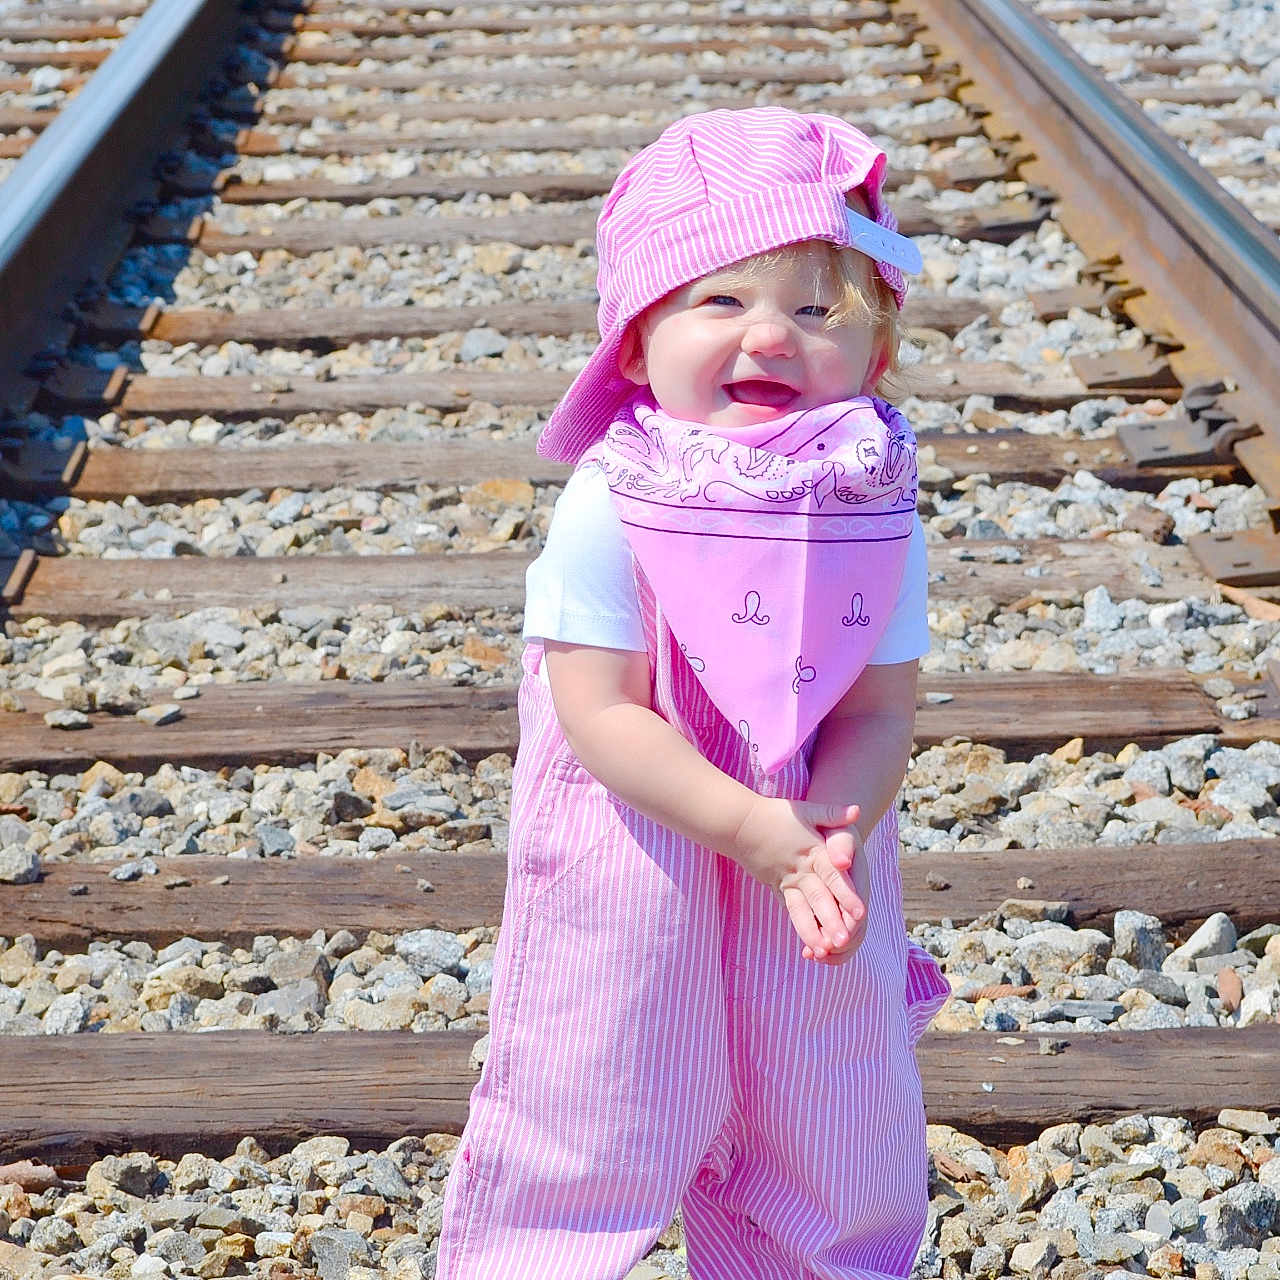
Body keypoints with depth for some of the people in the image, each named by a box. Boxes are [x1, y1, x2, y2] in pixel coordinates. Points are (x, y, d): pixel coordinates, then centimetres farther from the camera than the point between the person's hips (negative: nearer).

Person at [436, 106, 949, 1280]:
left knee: (834, 1116, 21)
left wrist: (833, 827, -28)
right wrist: (752, 827, -28)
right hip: (633, 866, -4)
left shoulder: (877, 515, -8)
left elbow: (880, 711, -9)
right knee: (595, 1115, 13)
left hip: (811, 848, 4)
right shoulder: (610, 508, -20)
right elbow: (602, 712, -22)